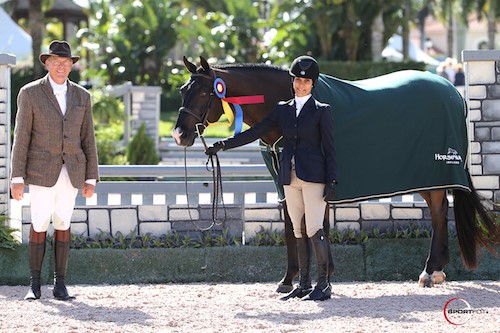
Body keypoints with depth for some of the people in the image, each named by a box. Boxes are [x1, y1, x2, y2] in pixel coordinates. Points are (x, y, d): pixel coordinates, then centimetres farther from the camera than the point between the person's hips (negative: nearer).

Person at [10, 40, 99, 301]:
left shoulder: (81, 96, 8)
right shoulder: (30, 93, -2)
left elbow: (88, 139, 10)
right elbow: (21, 137, -3)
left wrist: (91, 179, 5)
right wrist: (17, 177, -7)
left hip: (72, 171, 3)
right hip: (41, 170, -3)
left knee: (63, 224, 4)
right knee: (39, 224, -4)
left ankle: (60, 284, 7)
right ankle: (35, 284, 3)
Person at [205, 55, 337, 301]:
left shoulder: (322, 111, 0)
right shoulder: (283, 109, 12)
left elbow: (329, 149, -3)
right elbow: (255, 132, 9)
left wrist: (331, 181, -9)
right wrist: (224, 145, 2)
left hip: (313, 176, -5)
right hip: (290, 177, 5)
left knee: (314, 229, -10)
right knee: (298, 231, 8)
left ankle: (323, 285, -7)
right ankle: (304, 285, 12)